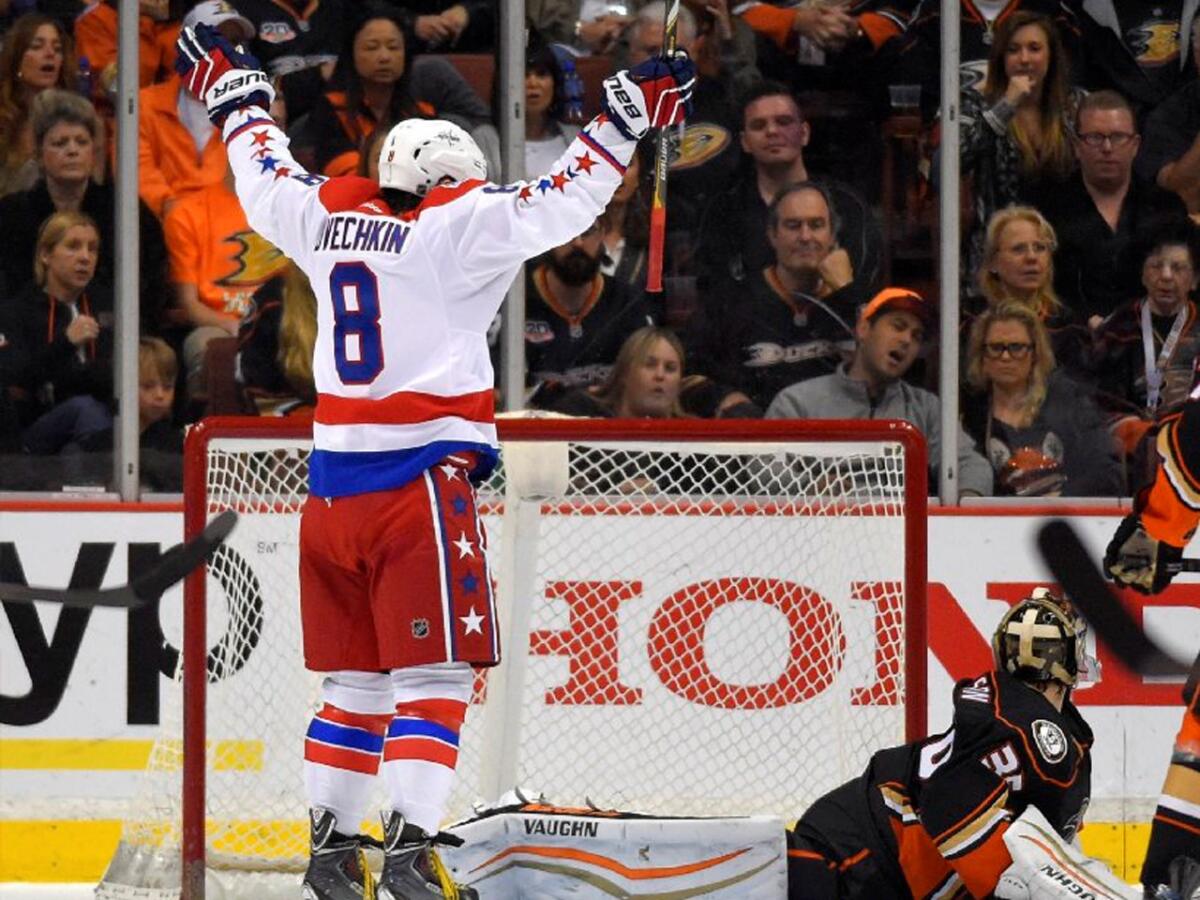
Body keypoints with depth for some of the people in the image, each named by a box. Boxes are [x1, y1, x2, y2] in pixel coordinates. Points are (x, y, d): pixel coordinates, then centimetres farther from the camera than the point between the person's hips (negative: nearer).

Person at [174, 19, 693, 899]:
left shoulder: (325, 216, 9)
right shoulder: (449, 227, -7)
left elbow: (265, 176, 27)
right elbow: (558, 202, -11)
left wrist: (238, 98, 43)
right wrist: (629, 115, -5)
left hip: (332, 486, 7)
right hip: (420, 480, -7)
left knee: (356, 676, 15)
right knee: (433, 673, -5)